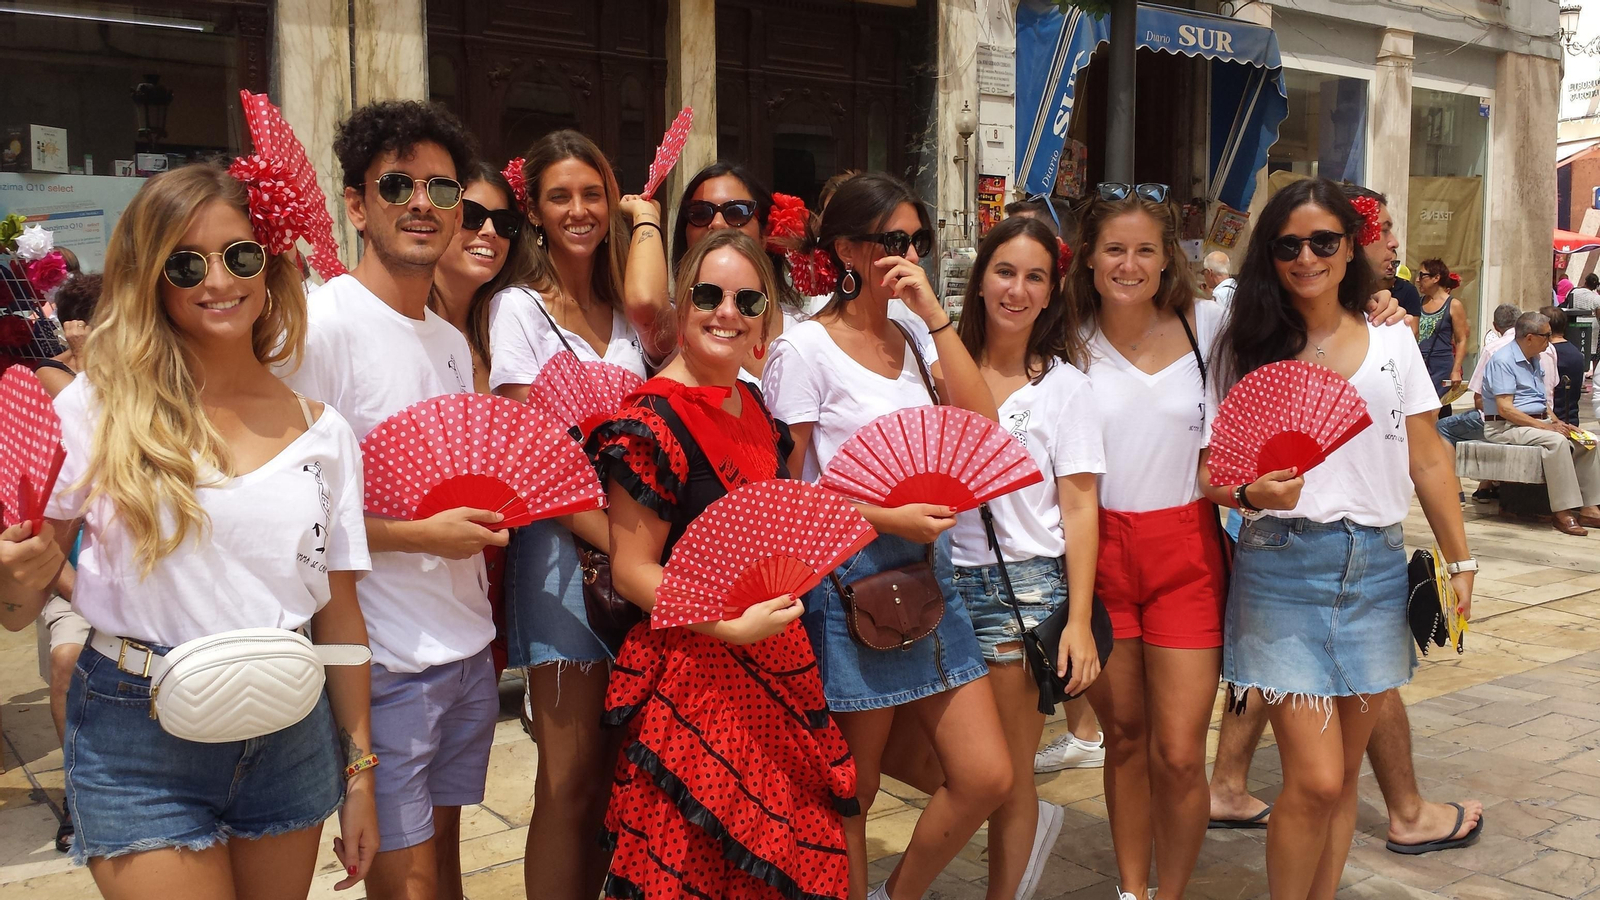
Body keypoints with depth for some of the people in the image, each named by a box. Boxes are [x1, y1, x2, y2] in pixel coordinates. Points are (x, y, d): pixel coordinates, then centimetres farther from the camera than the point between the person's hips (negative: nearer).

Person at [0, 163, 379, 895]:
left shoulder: (322, 430, 1)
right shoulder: (100, 407, -6)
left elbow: (338, 611, 6)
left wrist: (359, 774, 7)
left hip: (290, 736, 3)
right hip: (138, 736, -2)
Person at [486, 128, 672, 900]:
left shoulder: (627, 307, 13)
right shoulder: (520, 306, 0)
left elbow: (649, 302, -15)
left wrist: (645, 220, 3)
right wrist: (611, 538, -17)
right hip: (561, 547, -4)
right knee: (573, 777, -1)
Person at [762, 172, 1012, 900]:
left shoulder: (914, 333, 11)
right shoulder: (805, 348, -8)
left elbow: (982, 423, -3)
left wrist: (933, 312, -7)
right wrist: (887, 519, -18)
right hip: (852, 577, -6)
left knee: (986, 777, 5)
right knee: (851, 792, 8)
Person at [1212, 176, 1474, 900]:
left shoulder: (1393, 344, 9)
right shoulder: (1246, 348, 2)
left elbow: (1428, 462, 12)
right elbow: (1210, 467, 0)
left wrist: (1459, 560, 9)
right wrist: (1251, 492, -20)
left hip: (1375, 569, 3)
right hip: (1280, 567, -3)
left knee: (1341, 776, 11)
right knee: (1316, 781, -8)